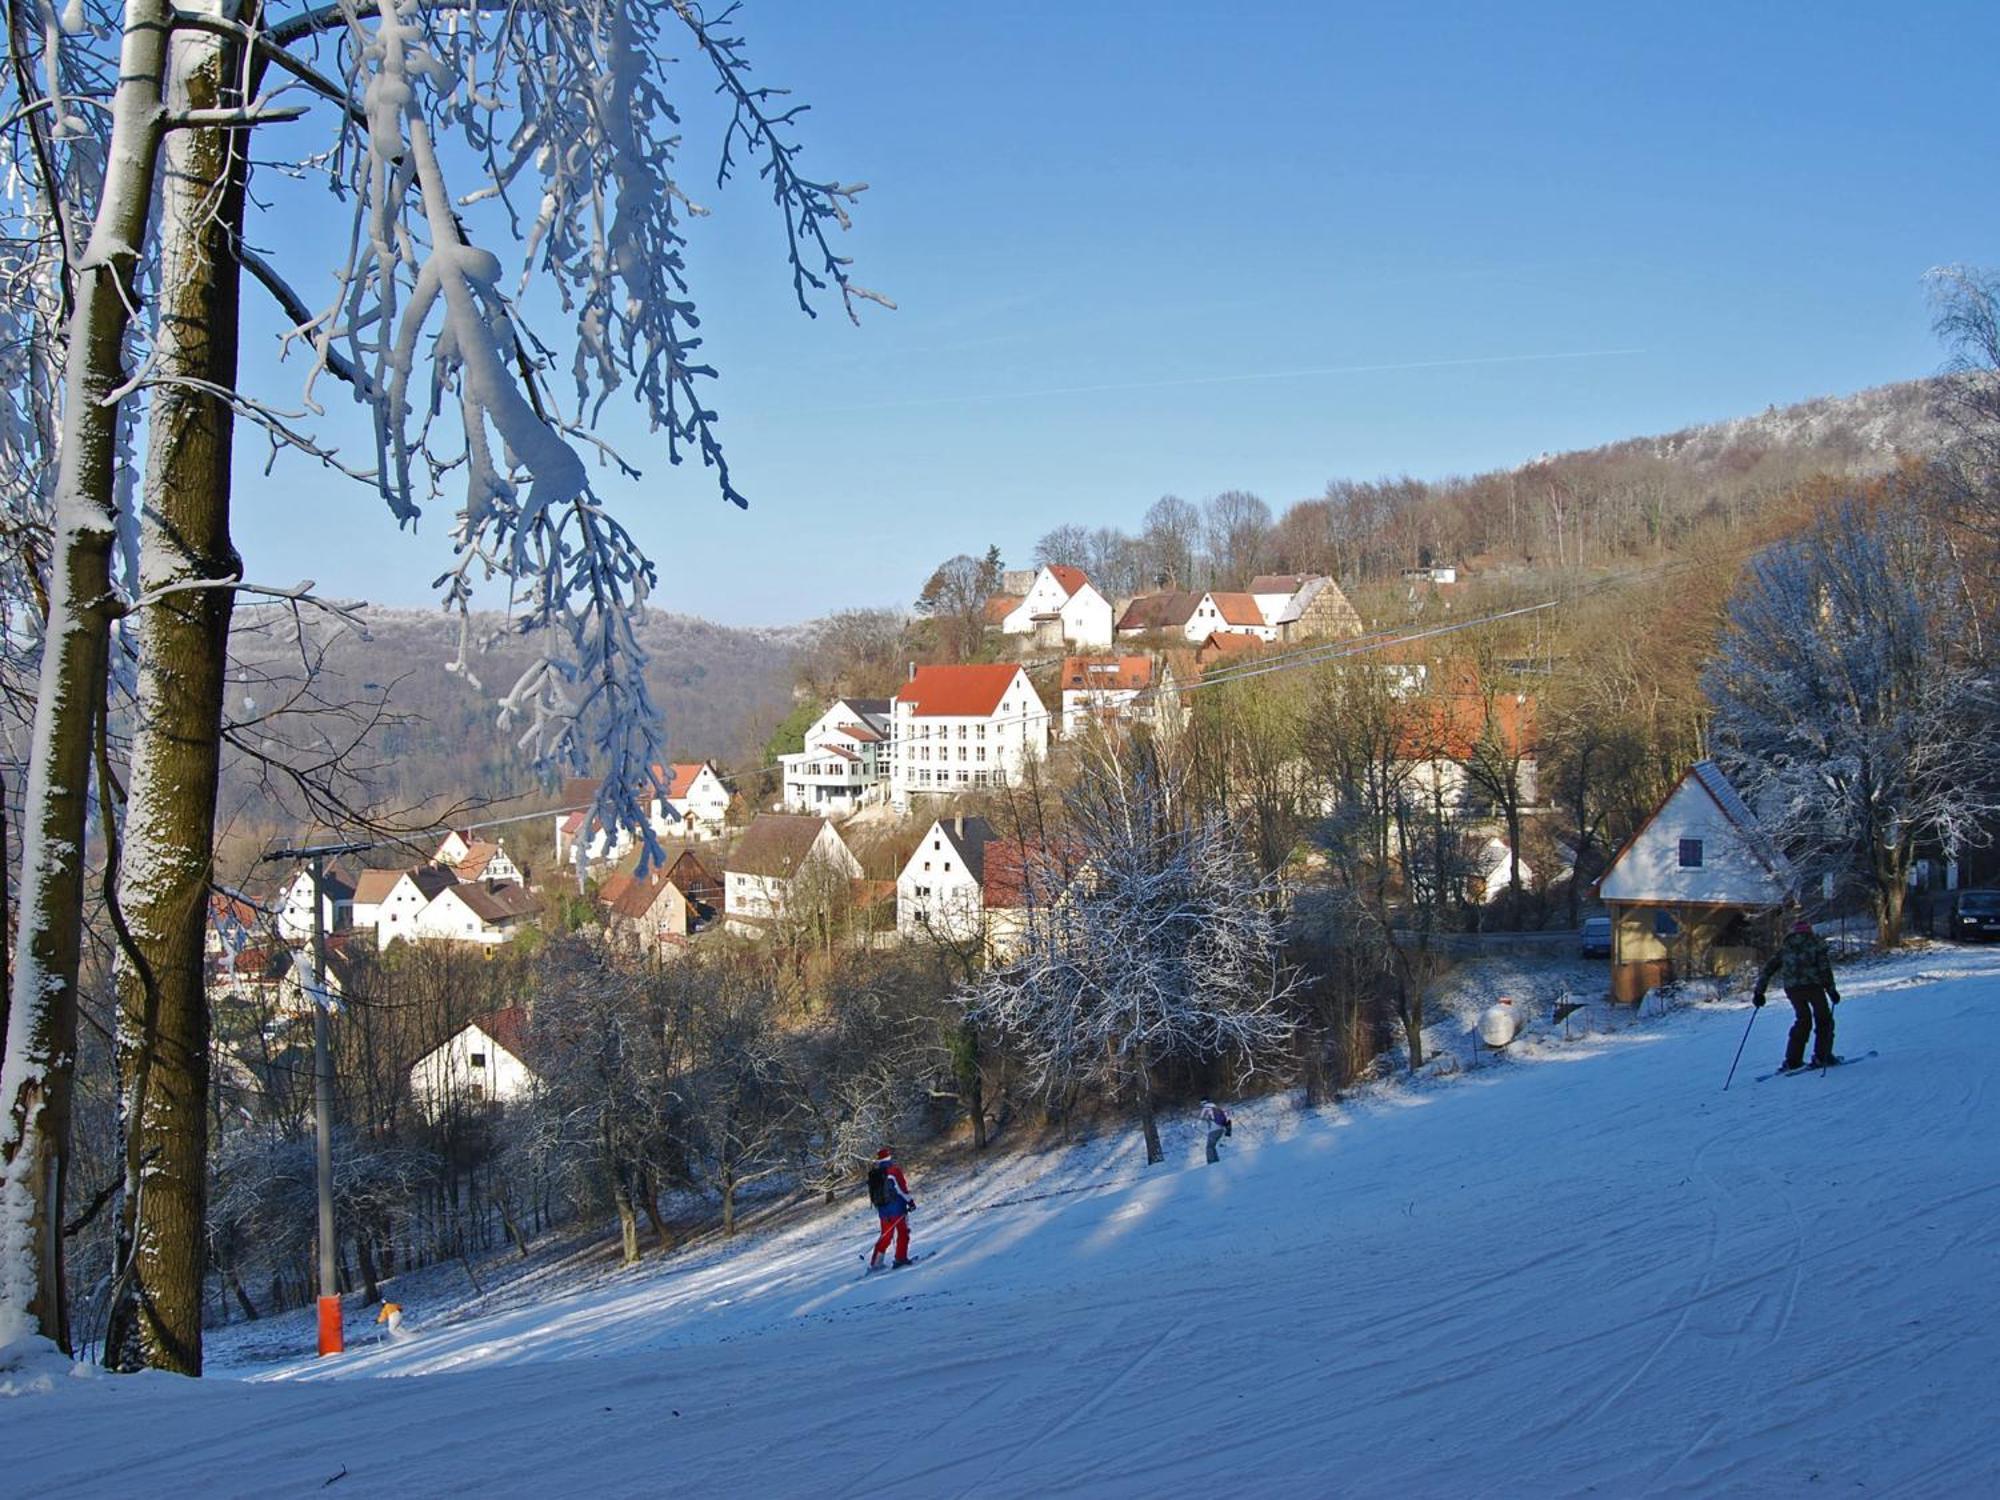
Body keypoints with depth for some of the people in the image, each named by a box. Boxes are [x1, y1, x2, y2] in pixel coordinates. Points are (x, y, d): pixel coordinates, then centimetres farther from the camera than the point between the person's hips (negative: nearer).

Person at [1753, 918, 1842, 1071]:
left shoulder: (1785, 945, 19)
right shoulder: (1816, 942, 10)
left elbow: (1769, 968, 15)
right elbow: (1824, 967, -4)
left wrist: (1759, 991, 16)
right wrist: (1831, 989, -5)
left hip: (1791, 988, 4)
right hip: (1812, 984, -4)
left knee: (1802, 1020, 18)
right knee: (1823, 1019, 12)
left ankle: (1792, 1060, 11)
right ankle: (1822, 1056, 3)